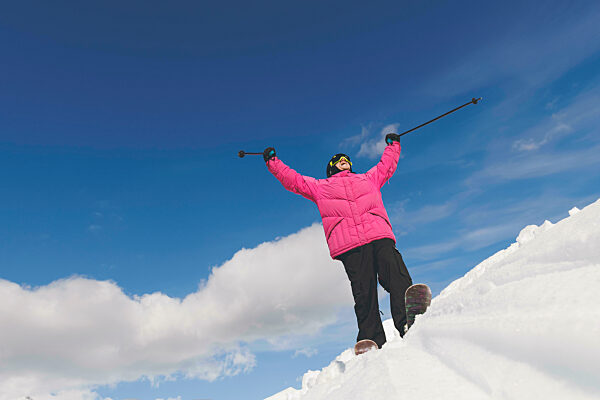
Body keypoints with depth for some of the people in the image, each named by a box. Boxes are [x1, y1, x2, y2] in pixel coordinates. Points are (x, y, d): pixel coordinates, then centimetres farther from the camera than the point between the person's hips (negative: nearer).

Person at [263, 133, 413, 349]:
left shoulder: (368, 178, 37)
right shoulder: (320, 187, 32)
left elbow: (386, 166, 51)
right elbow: (293, 180, 33)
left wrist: (392, 145, 60)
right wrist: (273, 161, 33)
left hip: (379, 235, 2)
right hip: (349, 244, -2)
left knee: (398, 280, -21)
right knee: (364, 294, -14)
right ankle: (373, 342, -15)